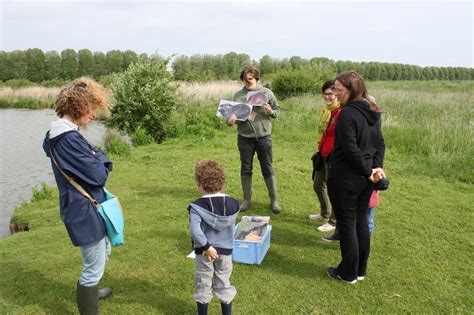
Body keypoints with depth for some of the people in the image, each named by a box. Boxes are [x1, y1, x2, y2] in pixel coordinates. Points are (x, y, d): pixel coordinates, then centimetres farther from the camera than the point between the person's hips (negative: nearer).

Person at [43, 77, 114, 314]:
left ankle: (89, 291, 53)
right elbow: (99, 175, -23)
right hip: (84, 212, -11)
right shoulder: (69, 139, -26)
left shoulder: (60, 134, 7)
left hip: (83, 209, 11)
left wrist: (95, 160, -5)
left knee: (103, 252, 30)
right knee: (94, 266, 5)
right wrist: (100, 158, -5)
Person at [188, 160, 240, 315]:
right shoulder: (233, 204, -6)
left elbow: (195, 230, -29)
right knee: (224, 284, 19)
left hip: (204, 251, -2)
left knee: (203, 285, 16)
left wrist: (207, 247, -18)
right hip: (225, 250, 3)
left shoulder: (197, 206, -17)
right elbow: (231, 228, 1)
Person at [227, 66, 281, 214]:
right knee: (246, 169, 9)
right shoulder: (238, 95, 1)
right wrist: (230, 121, -19)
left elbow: (277, 109, 6)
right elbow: (233, 114, 2)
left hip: (264, 137, -1)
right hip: (245, 137, 1)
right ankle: (247, 200, 23)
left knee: (267, 169, 6)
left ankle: (274, 200, 18)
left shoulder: (266, 92, 0)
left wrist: (271, 112, -16)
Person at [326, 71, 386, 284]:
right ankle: (360, 270, 31)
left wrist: (369, 171, -11)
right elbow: (380, 143, 9)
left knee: (347, 225, 5)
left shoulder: (347, 113, -20)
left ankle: (348, 273, 21)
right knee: (361, 222, 18)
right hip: (365, 178, 8)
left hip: (346, 178, -8)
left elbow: (351, 150, -22)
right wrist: (377, 167, 0)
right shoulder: (373, 113, 8)